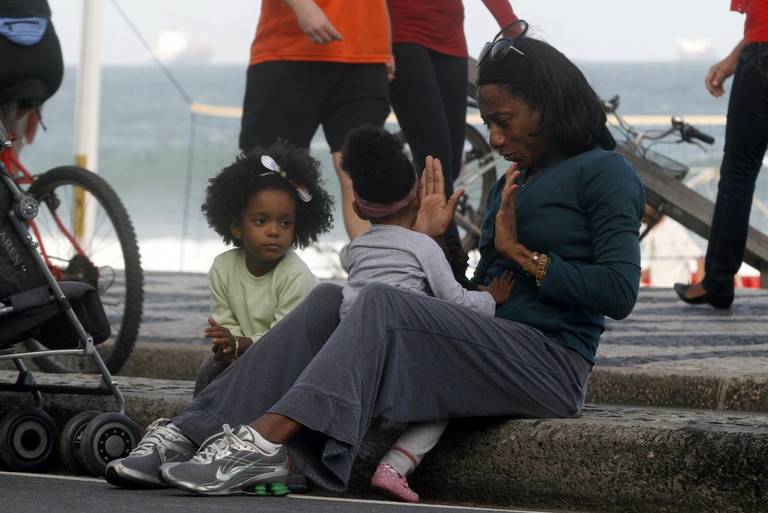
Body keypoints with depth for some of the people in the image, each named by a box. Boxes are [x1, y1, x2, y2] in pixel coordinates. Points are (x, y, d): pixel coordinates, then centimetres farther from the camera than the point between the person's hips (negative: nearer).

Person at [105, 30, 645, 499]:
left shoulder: (603, 172, 0)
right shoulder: (511, 183, 25)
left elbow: (620, 291, -14)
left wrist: (521, 253, -8)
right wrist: (430, 241, 11)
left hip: (552, 364, -8)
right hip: (493, 344, 8)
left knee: (382, 302, -28)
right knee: (330, 299, -11)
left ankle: (265, 440, -42)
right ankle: (190, 434, -24)